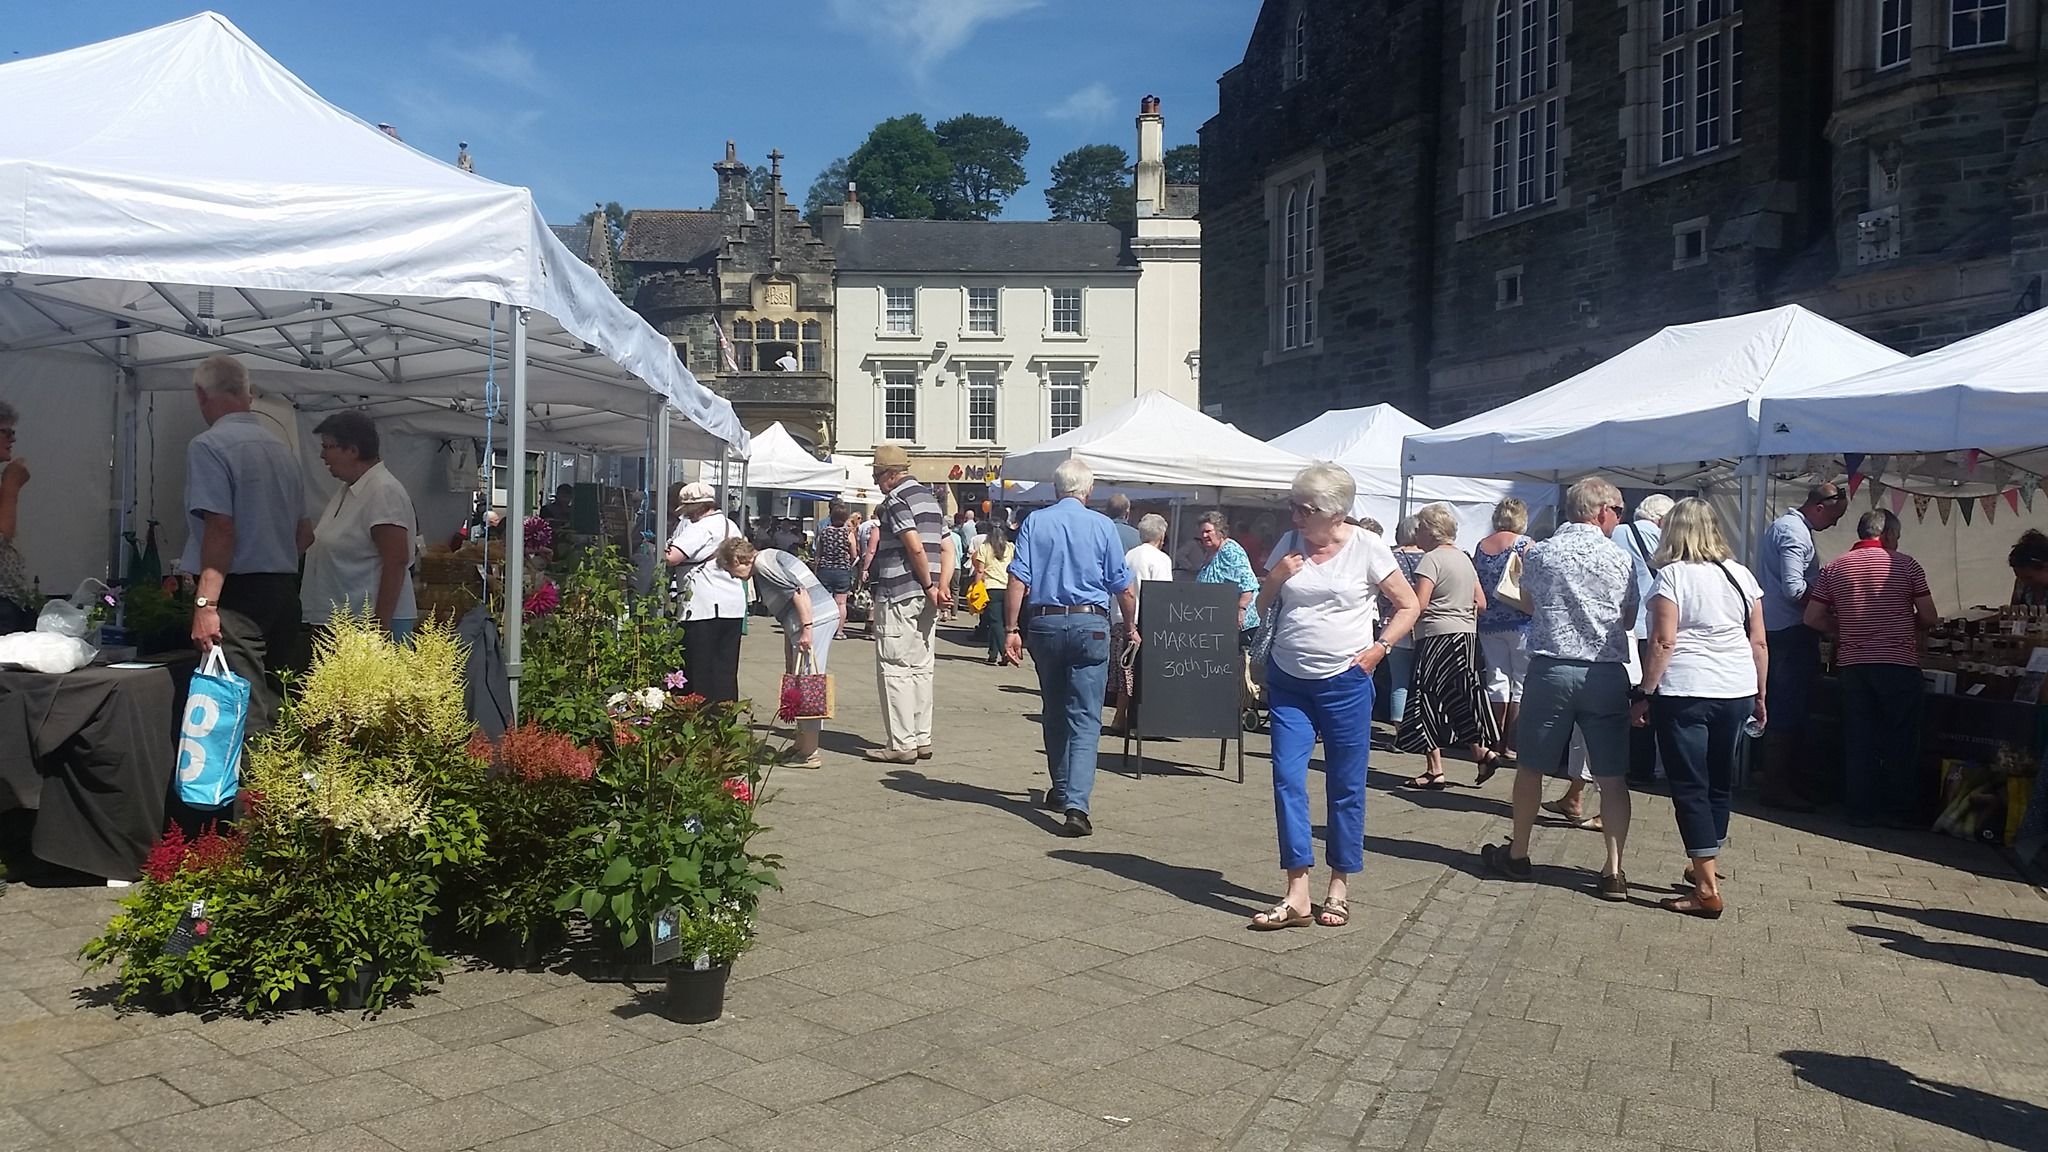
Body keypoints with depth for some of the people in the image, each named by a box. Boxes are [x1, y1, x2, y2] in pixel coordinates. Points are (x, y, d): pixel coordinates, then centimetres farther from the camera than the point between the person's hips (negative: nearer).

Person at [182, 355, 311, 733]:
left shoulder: (209, 446, -8)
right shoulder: (280, 446, 15)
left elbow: (221, 530, -17)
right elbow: (304, 534, 19)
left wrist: (205, 604, -18)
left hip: (239, 594, -8)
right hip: (284, 591, 8)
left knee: (245, 713, -10)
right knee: (278, 710, 10)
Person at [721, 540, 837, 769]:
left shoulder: (764, 562, -4)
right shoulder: (761, 573, 26)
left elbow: (799, 590, -17)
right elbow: (787, 622, 27)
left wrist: (806, 628, -22)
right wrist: (788, 666, 26)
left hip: (815, 617, -10)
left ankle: (809, 753, -3)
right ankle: (801, 743, 24)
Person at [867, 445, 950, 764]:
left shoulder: (896, 499, -10)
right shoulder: (930, 497, 18)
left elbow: (915, 548, -21)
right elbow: (948, 549, 14)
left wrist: (930, 587, -11)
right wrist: (942, 587, 3)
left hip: (898, 596, -9)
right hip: (925, 598, 9)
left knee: (895, 669, -4)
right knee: (921, 668, 12)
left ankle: (901, 743, -3)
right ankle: (922, 739, 17)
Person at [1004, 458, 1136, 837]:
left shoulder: (1035, 522, 2)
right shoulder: (1102, 526, 0)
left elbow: (1018, 580, -6)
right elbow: (1125, 589, 2)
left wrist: (1012, 629, -3)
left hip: (1043, 624, 2)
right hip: (1089, 624, -2)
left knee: (1054, 712, 19)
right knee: (1085, 718, -4)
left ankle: (1061, 790, 31)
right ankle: (1076, 803, -17)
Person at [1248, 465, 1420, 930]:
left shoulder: (1367, 548, -5)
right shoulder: (1289, 544, 4)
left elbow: (1409, 605, 3)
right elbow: (1262, 605, 13)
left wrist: (1380, 647, -10)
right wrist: (1276, 578, -6)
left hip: (1344, 682, -3)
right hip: (1287, 681, 3)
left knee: (1346, 785, 5)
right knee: (1287, 779, -4)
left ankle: (1340, 887, 18)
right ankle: (1297, 894, -1)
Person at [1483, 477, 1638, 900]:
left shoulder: (1539, 555, -1)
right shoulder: (1619, 559, -2)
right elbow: (1629, 620, 10)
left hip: (1550, 669, 0)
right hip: (1606, 673, 0)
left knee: (1531, 767, 13)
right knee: (1613, 777, 6)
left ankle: (1517, 854, 24)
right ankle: (1613, 871, 6)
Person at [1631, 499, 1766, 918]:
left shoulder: (1673, 574, -7)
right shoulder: (1741, 575, 9)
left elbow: (1663, 642, -13)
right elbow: (1759, 643, 10)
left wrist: (1646, 695, -8)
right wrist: (1760, 696, 18)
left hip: (1684, 693, -6)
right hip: (1737, 692, 6)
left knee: (1690, 787, -1)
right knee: (1720, 782, 18)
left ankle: (1707, 889, -3)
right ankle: (1704, 865, 34)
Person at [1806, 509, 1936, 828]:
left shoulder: (1835, 567, 5)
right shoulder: (1905, 564, -2)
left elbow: (1813, 618, 2)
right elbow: (1929, 619, -2)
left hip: (1853, 664, 3)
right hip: (1899, 663, -3)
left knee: (1859, 739, 8)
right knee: (1901, 741, 7)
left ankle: (1862, 811, 11)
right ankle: (1900, 811, 12)